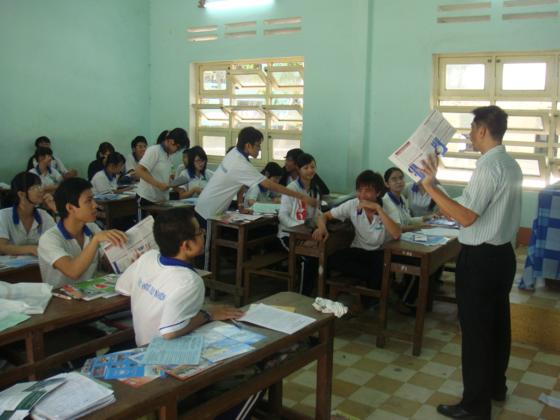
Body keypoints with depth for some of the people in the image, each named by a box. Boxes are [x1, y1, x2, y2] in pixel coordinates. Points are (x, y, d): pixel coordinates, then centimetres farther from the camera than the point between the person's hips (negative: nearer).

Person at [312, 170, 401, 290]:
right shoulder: (353, 205, -9)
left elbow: (396, 235, -33)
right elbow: (324, 216, -1)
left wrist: (378, 208, -33)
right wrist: (322, 228, -26)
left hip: (381, 253, -3)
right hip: (359, 251, 3)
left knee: (381, 261, -38)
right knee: (334, 260, -25)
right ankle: (374, 278, -11)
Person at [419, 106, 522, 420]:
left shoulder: (488, 167, -20)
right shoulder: (512, 165, 10)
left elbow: (466, 217, -26)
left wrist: (431, 187, -25)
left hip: (479, 258, -10)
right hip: (504, 253, 10)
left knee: (476, 330, -1)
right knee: (497, 323, 20)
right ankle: (496, 386, 37)